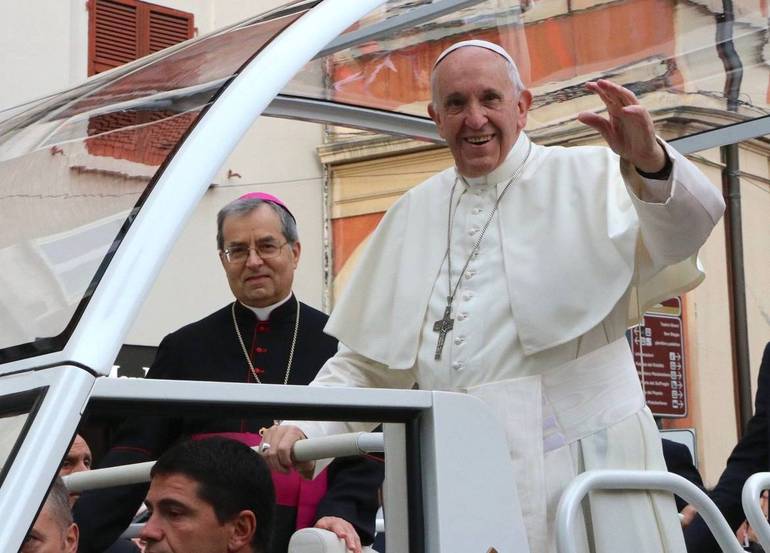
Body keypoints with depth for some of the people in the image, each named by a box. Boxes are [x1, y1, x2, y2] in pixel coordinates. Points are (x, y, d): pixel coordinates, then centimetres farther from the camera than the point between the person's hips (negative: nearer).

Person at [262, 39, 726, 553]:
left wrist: (650, 162, -34)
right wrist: (304, 425, 5)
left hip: (579, 461, -3)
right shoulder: (413, 214, 17)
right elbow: (368, 360, 20)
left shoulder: (585, 179, 5)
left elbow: (683, 230, -14)